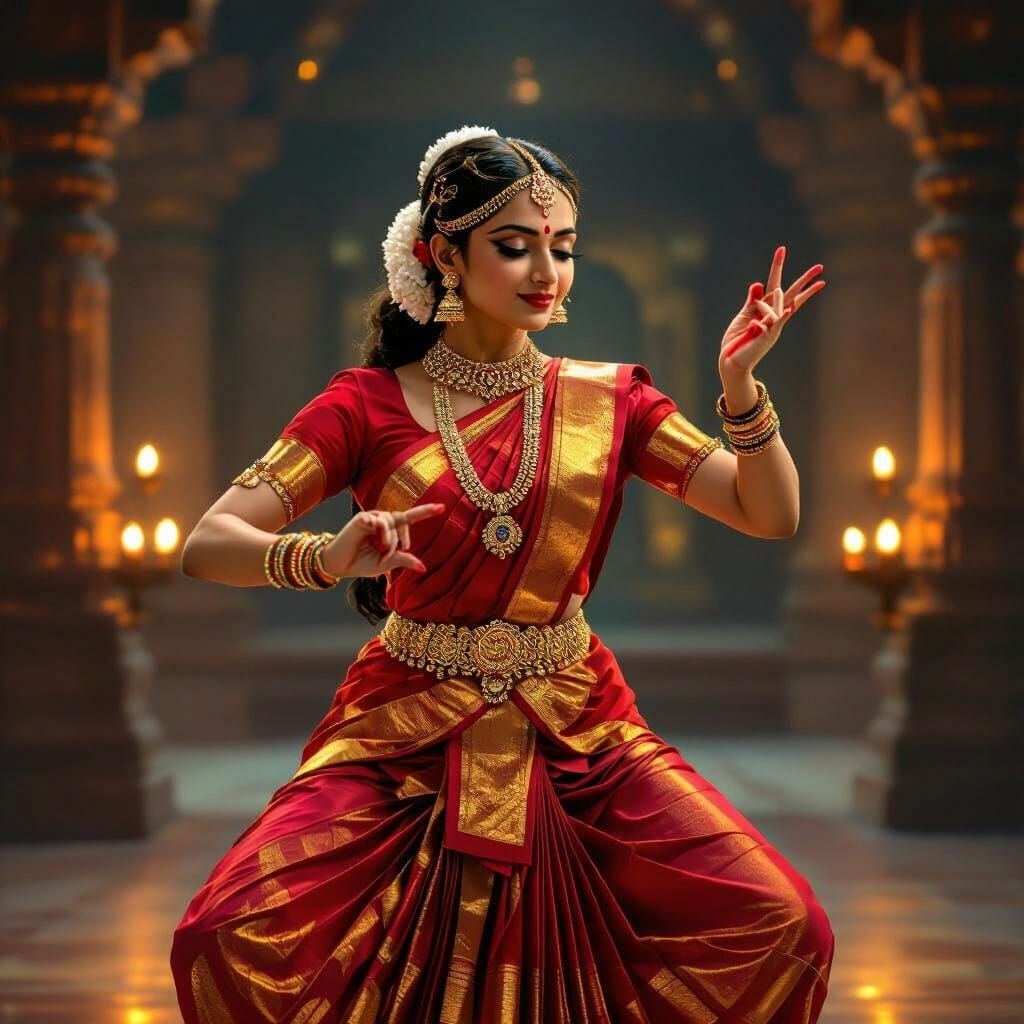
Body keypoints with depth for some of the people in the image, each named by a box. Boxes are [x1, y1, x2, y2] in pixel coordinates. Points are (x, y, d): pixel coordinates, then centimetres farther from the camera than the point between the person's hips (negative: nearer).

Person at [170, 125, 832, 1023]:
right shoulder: (369, 405, 0)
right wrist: (324, 558, -26)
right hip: (405, 729, -1)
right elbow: (206, 546, -6)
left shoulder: (607, 399, 7)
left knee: (789, 936, -18)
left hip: (579, 733, 2)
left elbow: (772, 516, 4)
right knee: (227, 943, -24)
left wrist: (740, 388, -14)